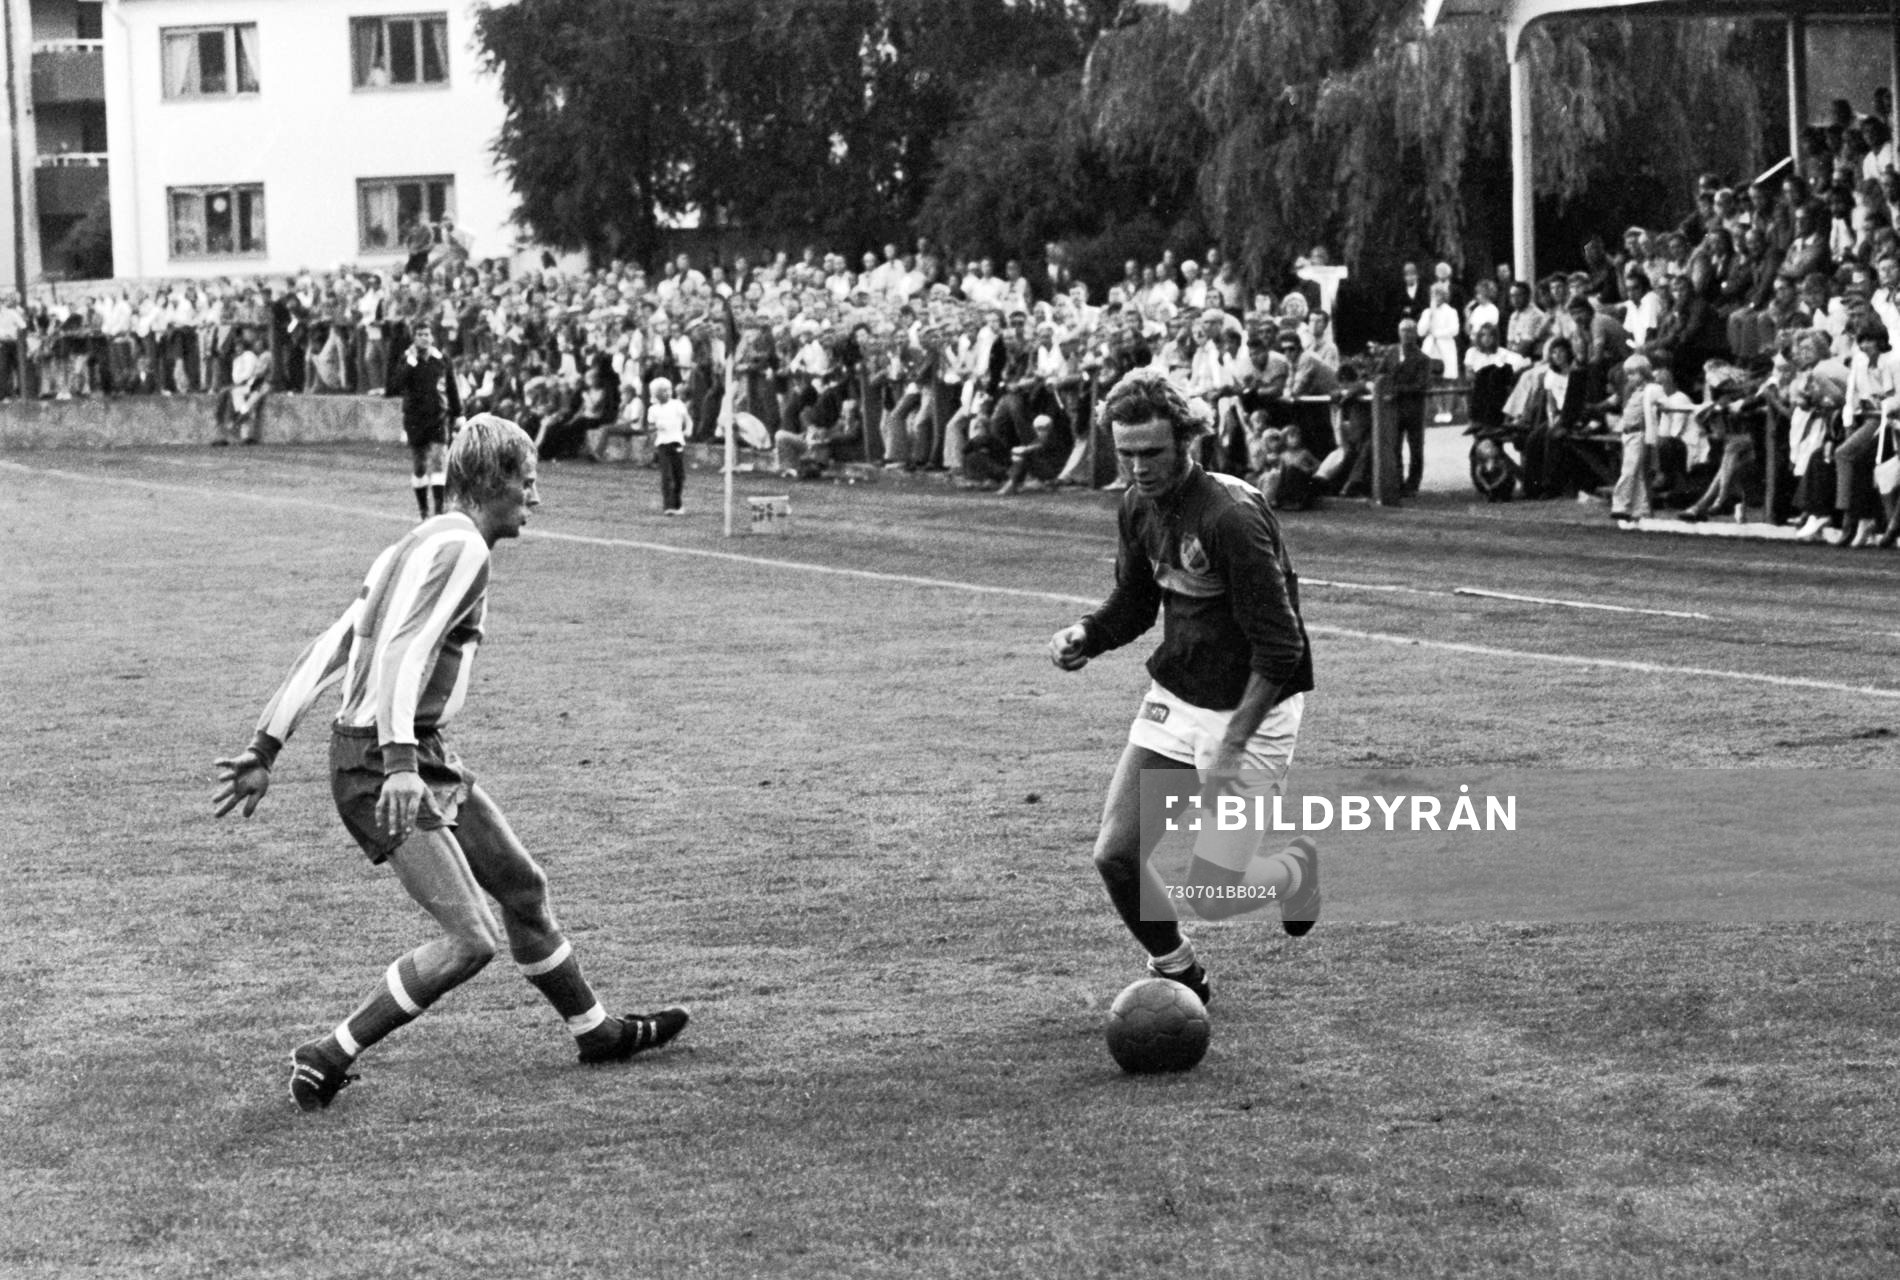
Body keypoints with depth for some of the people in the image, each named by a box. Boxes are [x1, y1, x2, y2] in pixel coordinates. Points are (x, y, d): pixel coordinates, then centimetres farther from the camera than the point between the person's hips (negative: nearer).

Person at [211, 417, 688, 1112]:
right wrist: (400, 764, -35)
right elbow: (401, 653, -25)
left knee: (522, 885, 21)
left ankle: (595, 1030, 38)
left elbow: (328, 648, 17)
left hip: (423, 760, 10)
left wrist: (267, 748, 17)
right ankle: (329, 1056, -6)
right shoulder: (460, 547, -12)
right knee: (471, 939, -14)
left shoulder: (422, 544, 18)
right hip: (384, 765, -10)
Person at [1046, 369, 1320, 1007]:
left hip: (1251, 709, -7)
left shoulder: (1232, 516, -24)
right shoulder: (1138, 504, 0)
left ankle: (1300, 867, 27)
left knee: (1211, 895, -7)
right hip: (1173, 697, 7)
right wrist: (1085, 636, -6)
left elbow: (1280, 647, -24)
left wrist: (1232, 746, -28)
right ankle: (1176, 973, 22)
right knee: (1116, 854, -3)